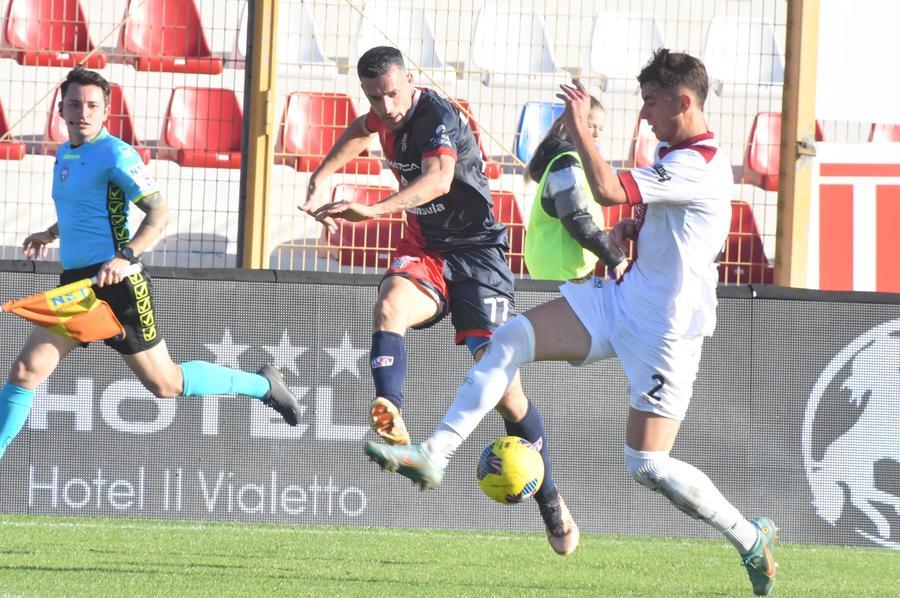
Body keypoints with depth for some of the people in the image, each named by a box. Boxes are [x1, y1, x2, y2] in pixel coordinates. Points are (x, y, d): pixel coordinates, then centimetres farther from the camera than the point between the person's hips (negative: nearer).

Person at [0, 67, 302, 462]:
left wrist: (125, 256, -31)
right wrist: (51, 233, 32)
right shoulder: (64, 154, 12)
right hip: (75, 283, 7)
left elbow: (159, 213, -19)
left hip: (115, 284, -7)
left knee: (165, 384, 3)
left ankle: (261, 385, 22)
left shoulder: (115, 154, -13)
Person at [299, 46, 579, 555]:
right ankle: (392, 422, -52)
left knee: (500, 379, -10)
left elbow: (439, 179, -45)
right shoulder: (388, 117, 1)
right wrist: (320, 179, 22)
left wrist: (374, 210, -58)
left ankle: (550, 499, 8)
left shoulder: (439, 118, -23)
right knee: (389, 308, -31)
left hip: (476, 251, -6)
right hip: (425, 248, 6)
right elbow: (362, 130, 30)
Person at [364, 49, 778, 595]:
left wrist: (580, 127, -19)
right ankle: (434, 455, -8)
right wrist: (630, 228, 6)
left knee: (647, 464, -10)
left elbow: (607, 189, -31)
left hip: (664, 332, -9)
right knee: (510, 339, -7)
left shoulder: (699, 165, -23)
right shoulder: (677, 155, 9)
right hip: (619, 303, 9)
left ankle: (752, 539, 10)